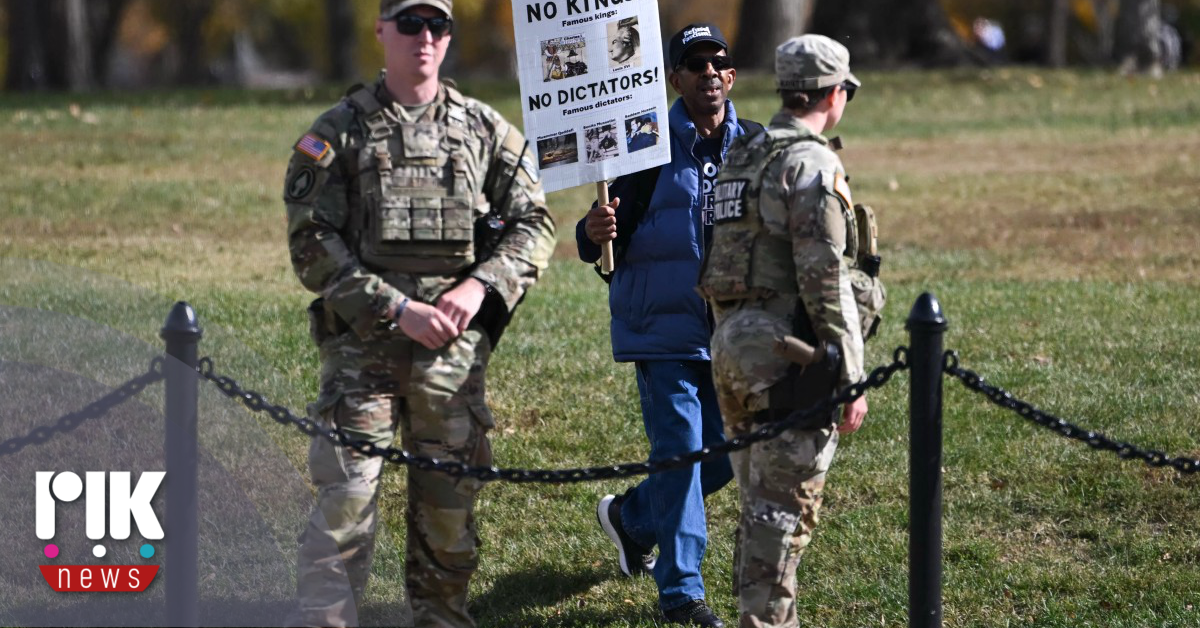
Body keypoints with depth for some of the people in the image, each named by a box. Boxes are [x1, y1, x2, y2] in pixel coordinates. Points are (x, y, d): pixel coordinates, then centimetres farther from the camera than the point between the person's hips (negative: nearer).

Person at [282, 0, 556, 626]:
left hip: (455, 347, 2)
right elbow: (312, 245, -4)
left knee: (449, 503, 6)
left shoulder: (486, 130, 10)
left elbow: (533, 224, 9)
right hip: (363, 343, -2)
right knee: (345, 489, -11)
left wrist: (480, 285, -9)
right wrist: (398, 308, -13)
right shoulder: (337, 132, 2)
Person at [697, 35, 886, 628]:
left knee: (760, 502, 16)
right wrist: (851, 378, -15)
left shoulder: (740, 159, 15)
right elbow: (826, 282, -18)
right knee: (783, 508, -6)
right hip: (789, 352, -9)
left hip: (733, 344, 9)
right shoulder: (812, 165, -13)